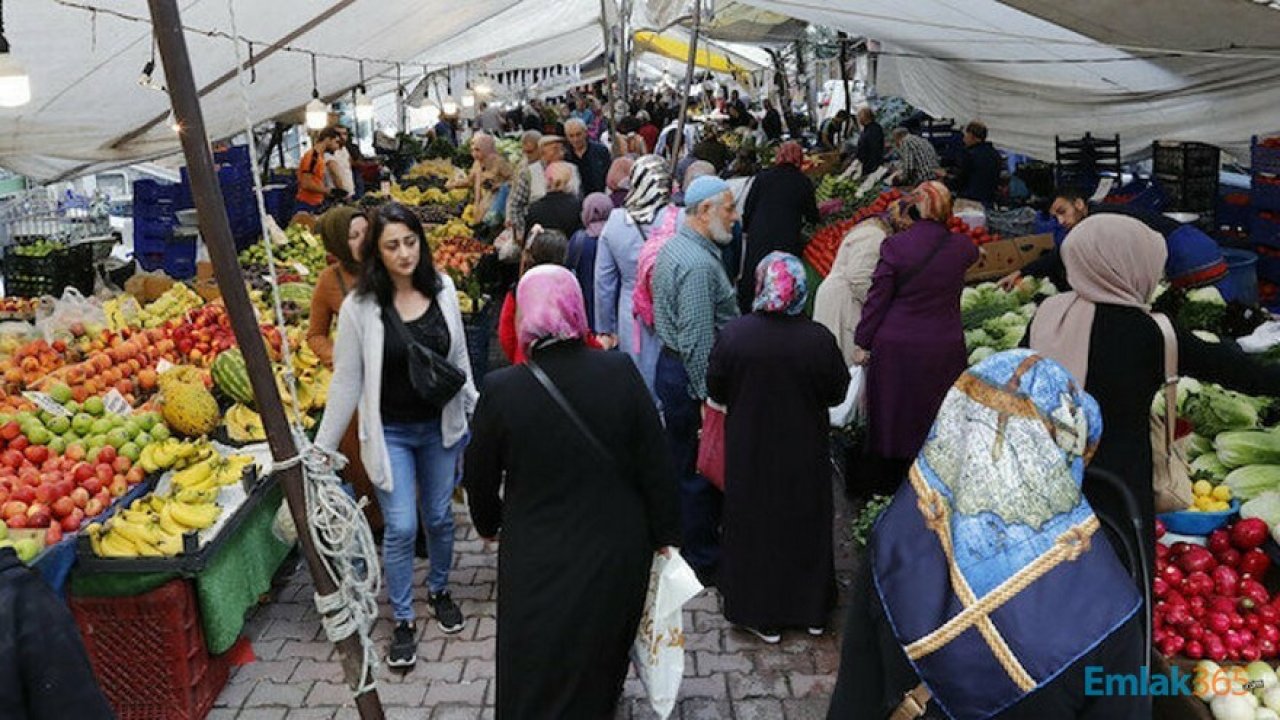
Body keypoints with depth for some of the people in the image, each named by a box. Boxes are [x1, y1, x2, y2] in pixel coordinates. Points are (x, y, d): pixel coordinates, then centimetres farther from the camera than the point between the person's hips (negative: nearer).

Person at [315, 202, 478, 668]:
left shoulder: (442, 289, -5)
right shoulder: (360, 307, -13)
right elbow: (346, 382, -7)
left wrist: (477, 410, 10)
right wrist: (323, 446, -5)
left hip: (441, 427, 3)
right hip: (390, 433, -3)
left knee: (439, 517, 15)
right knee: (401, 528, -1)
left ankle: (439, 591, 41)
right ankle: (402, 622, 19)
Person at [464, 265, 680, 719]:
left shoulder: (501, 389, -19)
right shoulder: (621, 373, -17)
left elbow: (480, 477, -5)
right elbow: (654, 464, -9)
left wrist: (489, 524, 16)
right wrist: (665, 533, 6)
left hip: (538, 558, -2)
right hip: (618, 552, 2)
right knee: (602, 656, 29)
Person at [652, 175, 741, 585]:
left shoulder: (674, 247, 10)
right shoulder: (698, 265, -23)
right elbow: (698, 341, -25)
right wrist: (709, 398, -20)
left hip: (671, 364, 10)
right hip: (689, 379, -10)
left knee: (686, 466, 20)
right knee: (699, 471, 3)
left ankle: (692, 543, 35)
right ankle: (704, 562, 17)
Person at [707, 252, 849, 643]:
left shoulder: (733, 333, -18)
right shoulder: (819, 339, -18)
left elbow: (715, 390, -7)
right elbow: (837, 392, -5)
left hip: (750, 453, 0)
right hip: (805, 454, 1)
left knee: (755, 526, 16)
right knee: (805, 524, 19)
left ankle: (763, 617, 28)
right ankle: (812, 610, 36)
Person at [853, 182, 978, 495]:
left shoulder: (894, 246, -14)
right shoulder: (961, 247, -8)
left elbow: (877, 299, -9)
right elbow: (974, 255, 19)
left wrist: (862, 343, -1)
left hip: (896, 349, -1)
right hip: (943, 348, 1)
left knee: (893, 417, 13)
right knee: (936, 422, 15)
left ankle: (885, 486, 27)